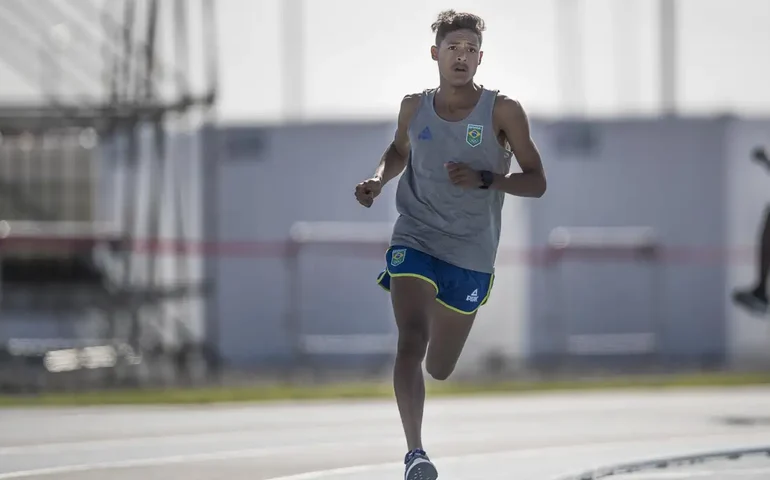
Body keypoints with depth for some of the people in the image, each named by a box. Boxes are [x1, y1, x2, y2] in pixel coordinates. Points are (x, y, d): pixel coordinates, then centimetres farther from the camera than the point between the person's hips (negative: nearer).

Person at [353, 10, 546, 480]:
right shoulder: (415, 107, 2)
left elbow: (537, 182, -5)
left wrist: (484, 180, -21)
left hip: (471, 255, 0)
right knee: (412, 343, -24)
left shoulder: (502, 111, -5)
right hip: (415, 241, 0)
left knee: (440, 369, 12)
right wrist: (379, 180, 3)